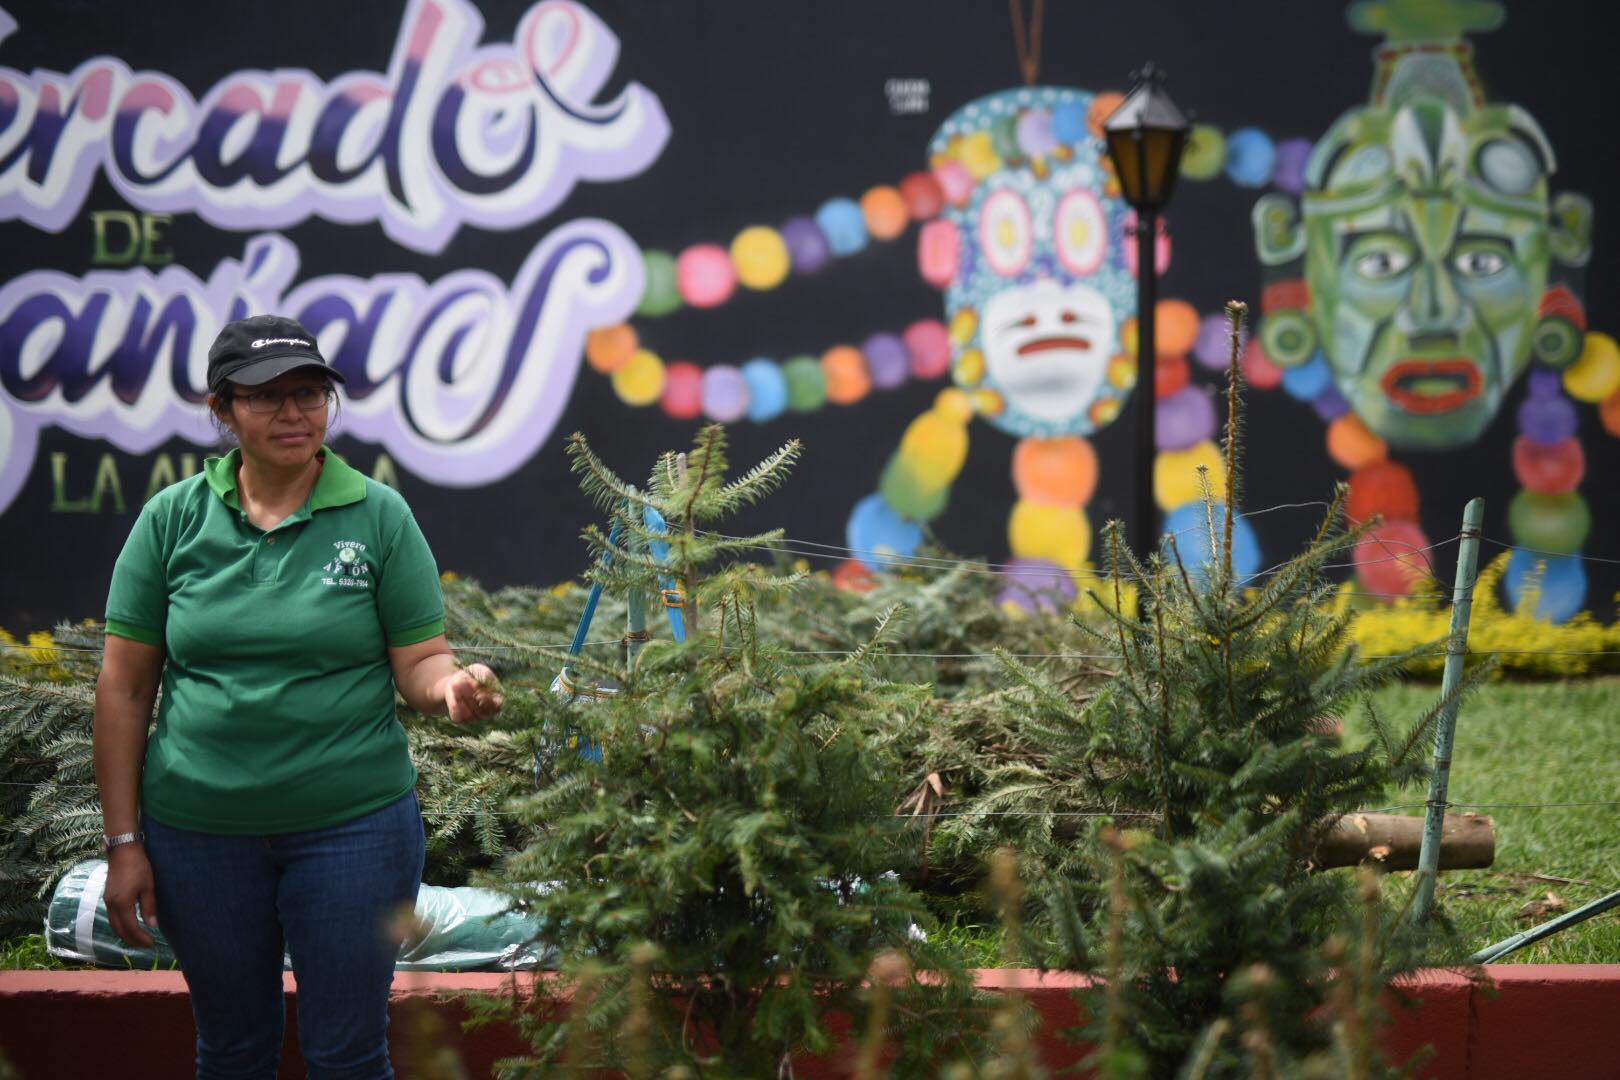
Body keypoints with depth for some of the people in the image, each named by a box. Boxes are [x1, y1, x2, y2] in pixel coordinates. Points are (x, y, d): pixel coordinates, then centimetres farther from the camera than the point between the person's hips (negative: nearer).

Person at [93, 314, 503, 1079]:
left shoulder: (379, 515, -2)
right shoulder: (173, 519, 0)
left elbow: (420, 662, -1)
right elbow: (123, 689, 1)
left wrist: (452, 686, -26)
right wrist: (124, 842, -1)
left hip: (352, 822, -1)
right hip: (200, 834, 1)